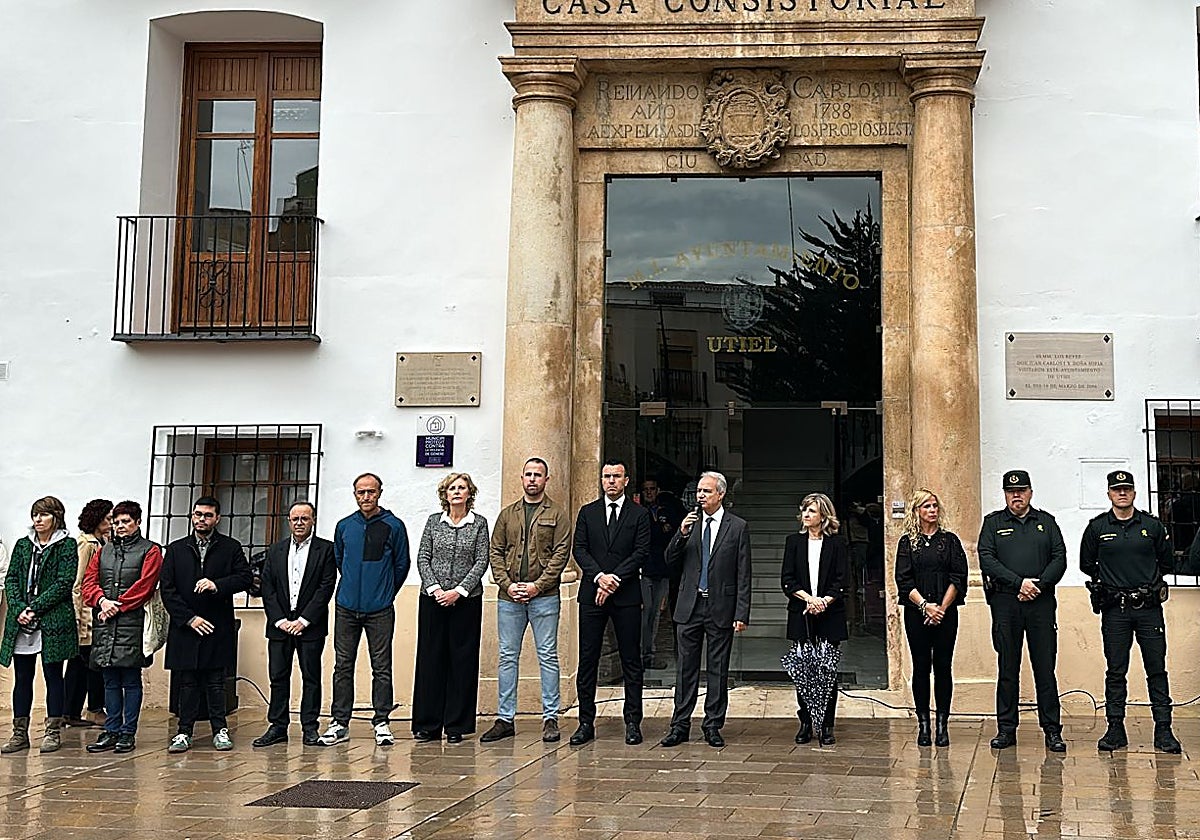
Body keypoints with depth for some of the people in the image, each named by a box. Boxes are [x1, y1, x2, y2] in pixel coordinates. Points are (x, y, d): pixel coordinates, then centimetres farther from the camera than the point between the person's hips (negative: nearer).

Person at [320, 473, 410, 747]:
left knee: (381, 667, 1)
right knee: (343, 666, 5)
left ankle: (381, 722, 7)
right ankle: (340, 722, 11)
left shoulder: (393, 526, -1)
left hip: (380, 609, -3)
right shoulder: (344, 526, 8)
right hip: (347, 607, 3)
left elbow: (402, 564, 6)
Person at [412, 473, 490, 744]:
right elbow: (422, 558, 4)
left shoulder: (479, 523, 4)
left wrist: (458, 591, -11)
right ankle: (427, 724, 9)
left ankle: (456, 726, 7)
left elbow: (481, 561, -2)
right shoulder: (434, 521, 8)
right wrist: (435, 588, -9)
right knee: (430, 658, 2)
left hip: (466, 599, -1)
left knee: (462, 659, 0)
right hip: (432, 598, 1)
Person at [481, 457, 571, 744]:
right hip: (509, 597, 3)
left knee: (548, 656, 1)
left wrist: (538, 585, -13)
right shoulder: (508, 514, 13)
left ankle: (550, 718, 7)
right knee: (507, 657, 6)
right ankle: (505, 719, 12)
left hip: (543, 596, -3)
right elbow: (495, 552, 9)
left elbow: (561, 554, -5)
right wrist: (506, 584, -5)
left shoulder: (557, 515, 4)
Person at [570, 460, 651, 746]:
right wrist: (599, 576, -13)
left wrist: (614, 580, -13)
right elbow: (579, 549, 3)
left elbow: (641, 552, -4)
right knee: (587, 660, 2)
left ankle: (633, 723, 8)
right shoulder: (587, 513, 11)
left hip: (626, 596, -1)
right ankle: (586, 722, 7)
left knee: (631, 661, 2)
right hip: (591, 595, 2)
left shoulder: (639, 514, 5)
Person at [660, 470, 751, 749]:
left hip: (721, 608, -2)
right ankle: (680, 725, 10)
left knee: (718, 669, 5)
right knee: (686, 667, 5)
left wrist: (741, 614, -8)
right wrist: (681, 534, -12)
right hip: (690, 606, 2)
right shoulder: (689, 522, 7)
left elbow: (743, 575, -2)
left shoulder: (737, 527, -1)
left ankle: (713, 726, 14)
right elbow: (670, 560, 5)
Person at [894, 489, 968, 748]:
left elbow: (958, 578, 1)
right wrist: (925, 605, -12)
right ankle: (923, 724, 7)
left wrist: (942, 607, -9)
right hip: (916, 613, 0)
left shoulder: (950, 541, 8)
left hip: (946, 612, 0)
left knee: (943, 667, 1)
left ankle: (942, 726, 5)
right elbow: (904, 580, -1)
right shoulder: (908, 542, 6)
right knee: (921, 667, 2)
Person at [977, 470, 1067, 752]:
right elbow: (987, 559, -3)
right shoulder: (993, 523, 9)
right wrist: (1019, 583, -12)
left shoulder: (1046, 522, 14)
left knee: (1045, 667, 0)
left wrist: (1039, 584, -9)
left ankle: (1052, 730, 6)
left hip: (1041, 602, 1)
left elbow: (1059, 558, 5)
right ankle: (1006, 729, 11)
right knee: (1007, 668, 4)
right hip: (1005, 603, 0)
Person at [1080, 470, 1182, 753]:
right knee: (1115, 671, 3)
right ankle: (1115, 730, 9)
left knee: (1156, 669, 1)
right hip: (1114, 610, 0)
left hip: (1149, 608, 0)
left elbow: (1167, 563, 16)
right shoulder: (1097, 528, 4)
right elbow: (1086, 565, 15)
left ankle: (1163, 730, 5)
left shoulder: (1152, 526, 5)